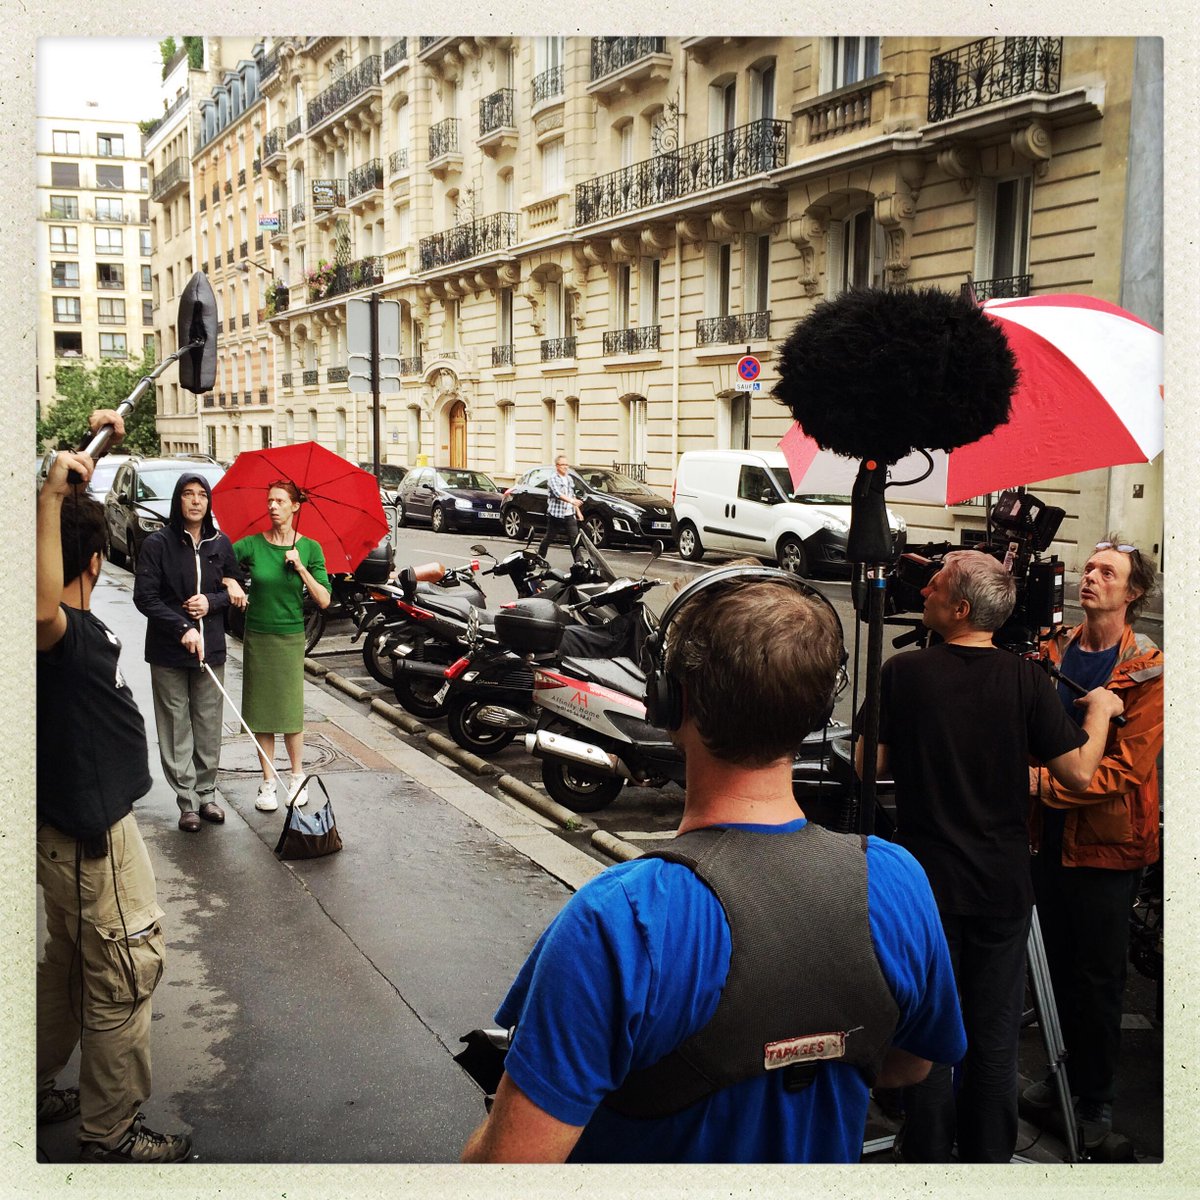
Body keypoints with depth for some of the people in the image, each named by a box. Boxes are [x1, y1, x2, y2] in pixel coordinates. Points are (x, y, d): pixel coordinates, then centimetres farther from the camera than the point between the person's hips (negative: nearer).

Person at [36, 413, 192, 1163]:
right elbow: (40, 608, -54)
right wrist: (52, 496, -57)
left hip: (76, 823, 10)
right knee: (126, 974, 3)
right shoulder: (67, 630, -27)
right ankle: (111, 1135, 15)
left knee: (69, 964, 25)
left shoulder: (69, 623, 0)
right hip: (91, 833, -10)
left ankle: (39, 1090, 40)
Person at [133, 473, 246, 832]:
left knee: (209, 728, 7)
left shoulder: (220, 543, 5)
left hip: (211, 647, 3)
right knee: (176, 729, 2)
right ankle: (187, 801, 10)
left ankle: (206, 793, 19)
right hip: (168, 652, -3)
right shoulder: (158, 544, -5)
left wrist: (212, 601, -9)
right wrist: (182, 628, -19)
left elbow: (236, 589, 12)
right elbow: (145, 597, -9)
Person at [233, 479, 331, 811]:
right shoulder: (251, 545, -1)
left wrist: (301, 568, -15)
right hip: (257, 637, 1)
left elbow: (324, 601, -5)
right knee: (261, 710, 5)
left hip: (291, 637, -1)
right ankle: (268, 781, 16)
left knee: (291, 710, 1)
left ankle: (298, 777, 19)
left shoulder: (309, 548, -2)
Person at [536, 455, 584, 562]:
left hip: (569, 514, 6)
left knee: (575, 538, -4)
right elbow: (558, 493, -23)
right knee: (549, 537, 5)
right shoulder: (554, 478, -7)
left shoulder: (569, 479, 16)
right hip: (556, 513, -6)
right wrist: (571, 501, -37)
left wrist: (578, 511, 18)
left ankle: (578, 561, -4)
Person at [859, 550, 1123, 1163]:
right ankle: (988, 1156, 27)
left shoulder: (904, 673, -11)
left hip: (926, 882, -1)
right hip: (1002, 883, 1)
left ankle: (926, 1157, 23)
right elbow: (1078, 771, -8)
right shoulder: (1025, 678, -9)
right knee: (994, 1037, 13)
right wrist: (1100, 712, 10)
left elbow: (870, 765, -7)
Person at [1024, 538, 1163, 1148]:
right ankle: (1065, 1072, 34)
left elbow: (1127, 768, -17)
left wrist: (1043, 780, -23)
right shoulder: (1054, 650, 4)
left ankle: (1096, 1098, 23)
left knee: (1098, 975, 7)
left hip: (1107, 840, -5)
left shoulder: (1148, 669, -11)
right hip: (1050, 830, 5)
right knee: (1057, 960, 16)